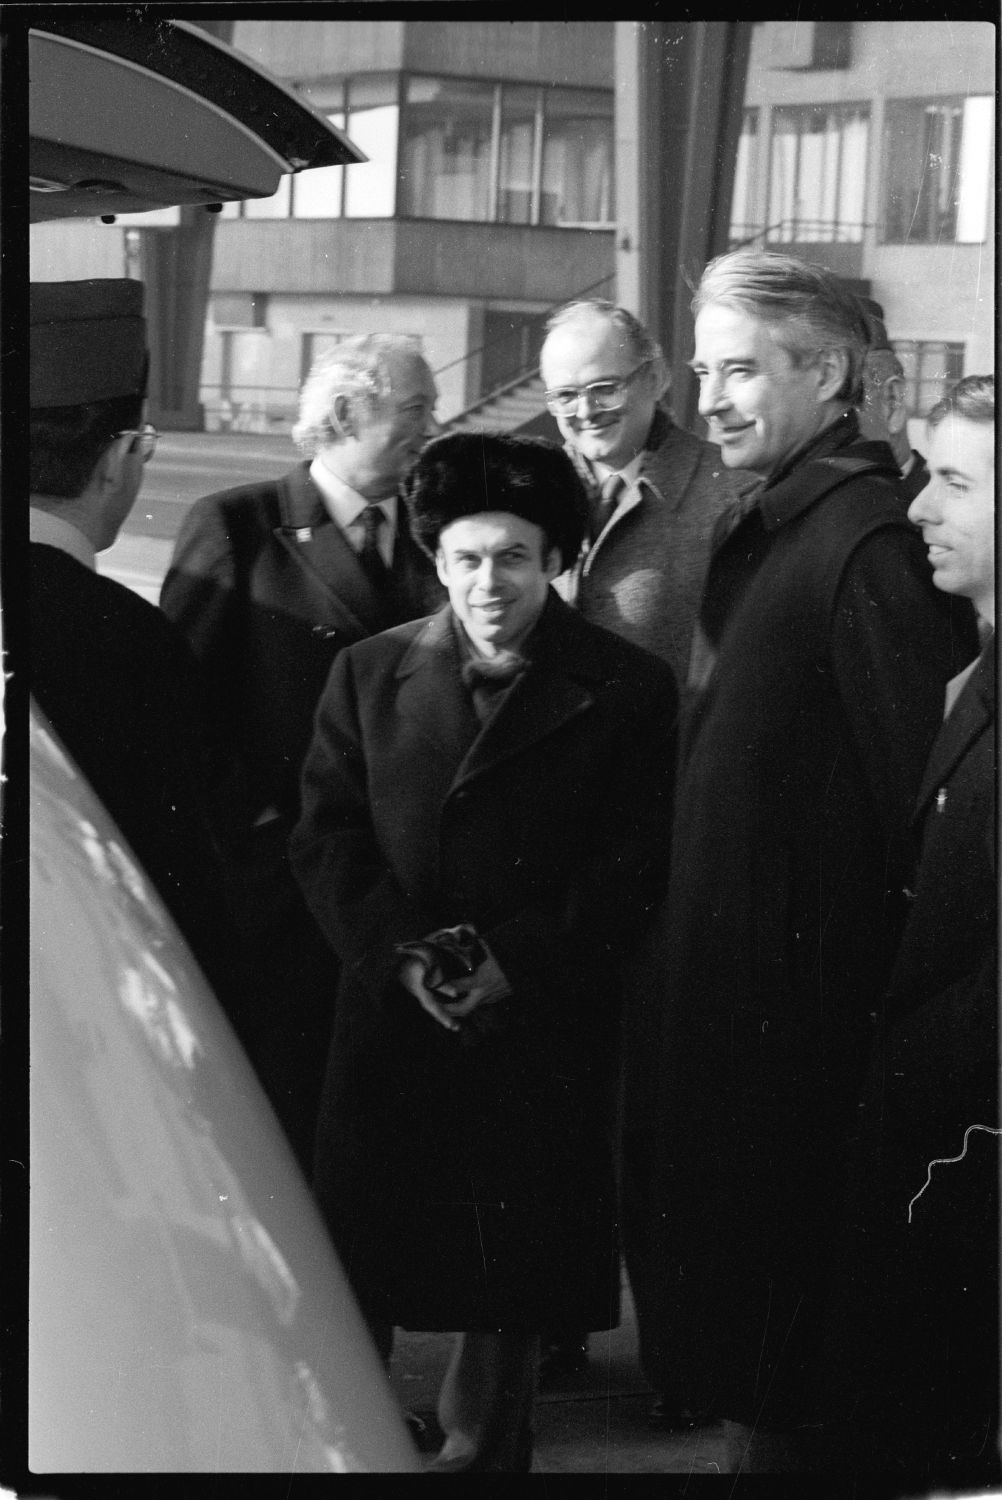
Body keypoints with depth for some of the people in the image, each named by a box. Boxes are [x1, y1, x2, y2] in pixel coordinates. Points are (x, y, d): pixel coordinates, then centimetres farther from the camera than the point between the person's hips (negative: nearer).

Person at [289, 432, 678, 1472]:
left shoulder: (626, 690, -1)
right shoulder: (369, 672, 6)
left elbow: (635, 864, -5)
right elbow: (326, 834, 2)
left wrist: (517, 960, -14)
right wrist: (400, 953, -12)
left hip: (544, 1027, -1)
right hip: (389, 1015, 2)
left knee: (514, 1269, 7)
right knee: (358, 1263, 4)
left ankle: (481, 1447, 23)